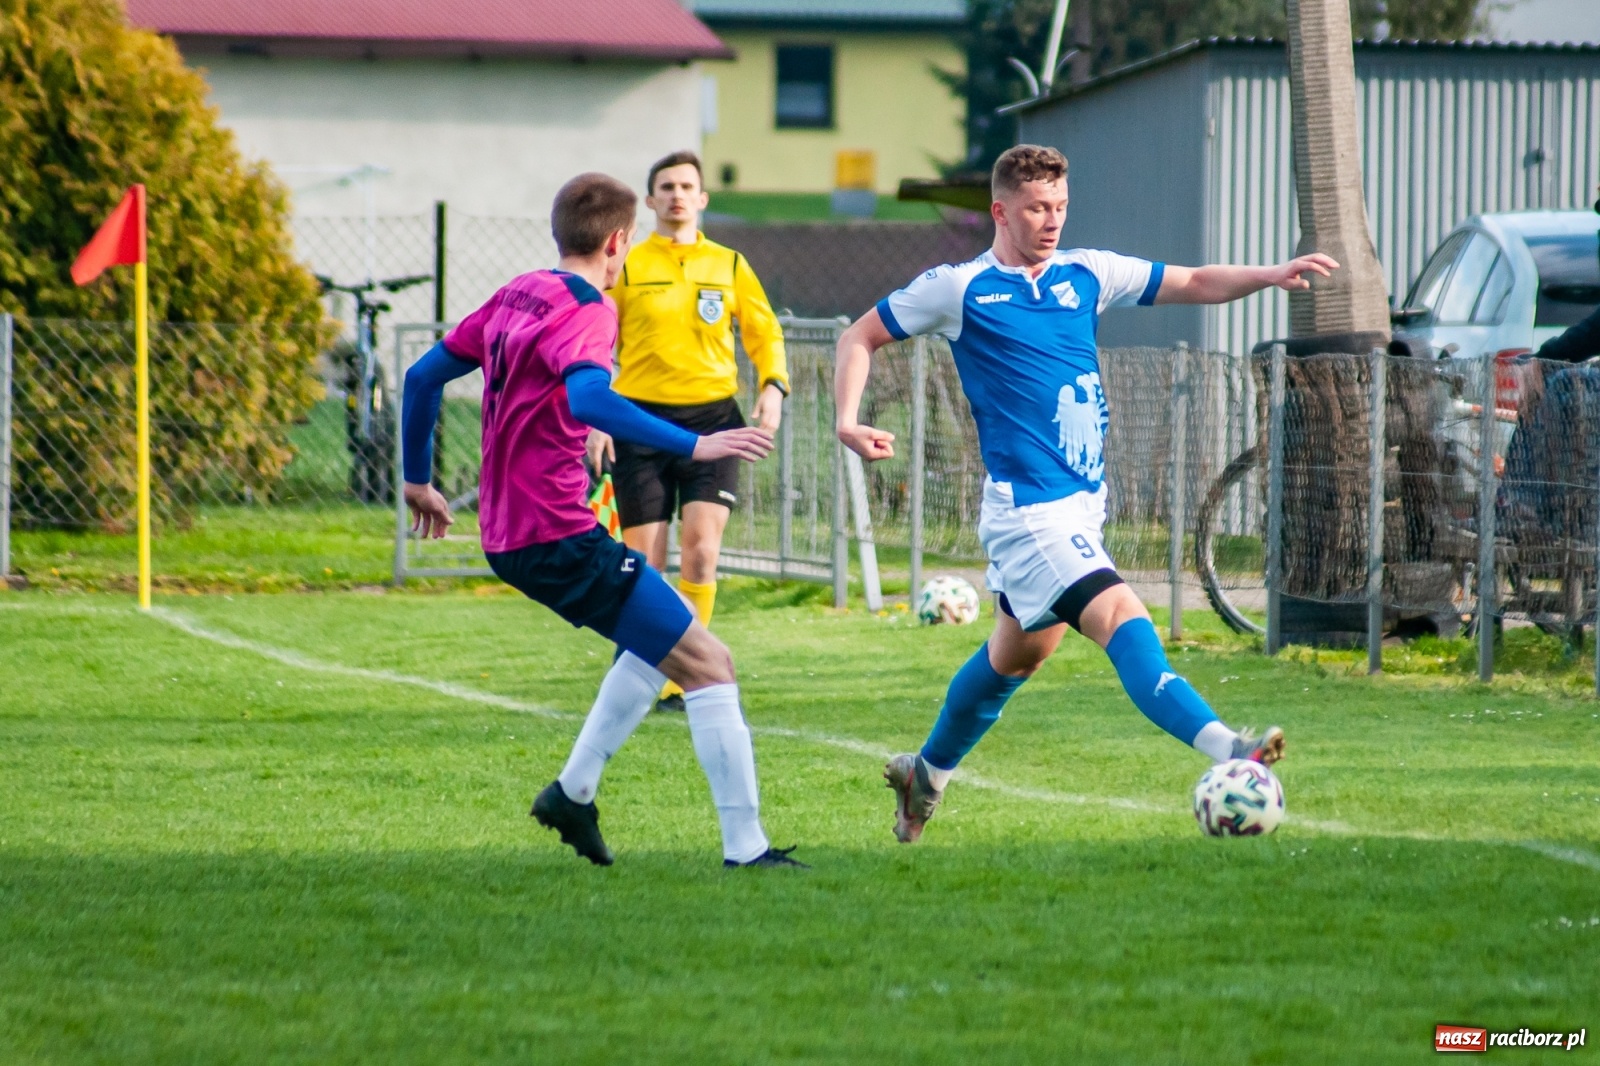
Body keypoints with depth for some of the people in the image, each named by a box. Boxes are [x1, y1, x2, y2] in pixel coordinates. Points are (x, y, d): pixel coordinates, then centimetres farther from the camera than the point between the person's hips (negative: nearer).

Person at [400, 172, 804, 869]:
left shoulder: (518, 296, 12)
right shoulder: (585, 311, -14)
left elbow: (423, 375, 19)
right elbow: (588, 399, -34)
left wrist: (418, 481, 28)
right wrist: (694, 446, -37)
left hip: (507, 536, 10)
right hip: (560, 536, -10)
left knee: (660, 638, 27)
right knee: (707, 662, -6)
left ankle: (573, 792, 23)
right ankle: (745, 849, -10)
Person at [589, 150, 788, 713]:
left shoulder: (729, 265, 9)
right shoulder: (627, 267, 4)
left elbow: (765, 333, 15)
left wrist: (773, 385, -4)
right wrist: (596, 419, -4)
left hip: (712, 415, 1)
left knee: (701, 550, -13)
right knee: (645, 564, 0)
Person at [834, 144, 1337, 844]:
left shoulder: (1085, 275, 8)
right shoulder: (960, 289, -4)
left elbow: (1195, 284, 9)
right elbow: (861, 337, 4)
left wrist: (1270, 276, -8)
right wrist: (848, 422, -11)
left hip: (1085, 498, 7)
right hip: (1028, 508, -7)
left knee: (1019, 654, 20)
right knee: (1121, 617, -23)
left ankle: (927, 773, 40)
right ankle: (1227, 749, -39)